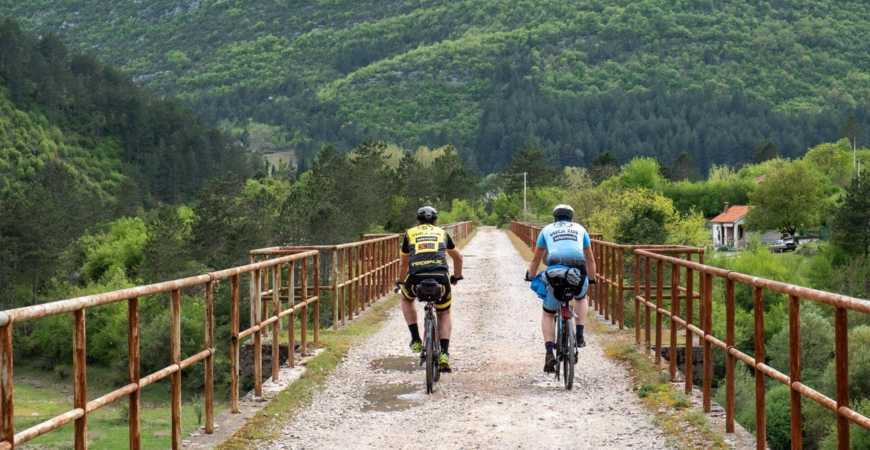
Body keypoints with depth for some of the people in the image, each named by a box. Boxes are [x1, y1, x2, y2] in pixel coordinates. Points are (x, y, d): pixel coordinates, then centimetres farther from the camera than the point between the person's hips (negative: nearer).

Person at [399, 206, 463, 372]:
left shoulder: (410, 233, 25)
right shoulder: (442, 233, 26)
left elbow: (404, 263, 36)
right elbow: (458, 257, 41)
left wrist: (401, 281, 53)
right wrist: (457, 276, 58)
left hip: (416, 277, -1)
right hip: (441, 277, 1)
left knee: (406, 299, 33)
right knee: (444, 315, 24)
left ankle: (416, 339, 20)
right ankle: (444, 354, 5)